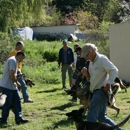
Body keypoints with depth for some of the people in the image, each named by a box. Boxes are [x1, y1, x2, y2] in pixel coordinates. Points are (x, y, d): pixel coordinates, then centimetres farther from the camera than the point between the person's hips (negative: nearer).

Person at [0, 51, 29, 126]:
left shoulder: (15, 61, 17)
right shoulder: (13, 60, -15)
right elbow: (11, 74, -21)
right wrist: (17, 82, -10)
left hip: (12, 86, 10)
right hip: (7, 86, -10)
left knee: (17, 101, 8)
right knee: (7, 103, -2)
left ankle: (19, 119, 11)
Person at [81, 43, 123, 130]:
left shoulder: (102, 59, -12)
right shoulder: (93, 62, 16)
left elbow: (114, 70, -21)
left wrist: (108, 83, -29)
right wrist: (87, 75, 2)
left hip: (101, 91, -10)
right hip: (97, 92, 10)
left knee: (91, 117, -11)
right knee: (101, 116, 15)